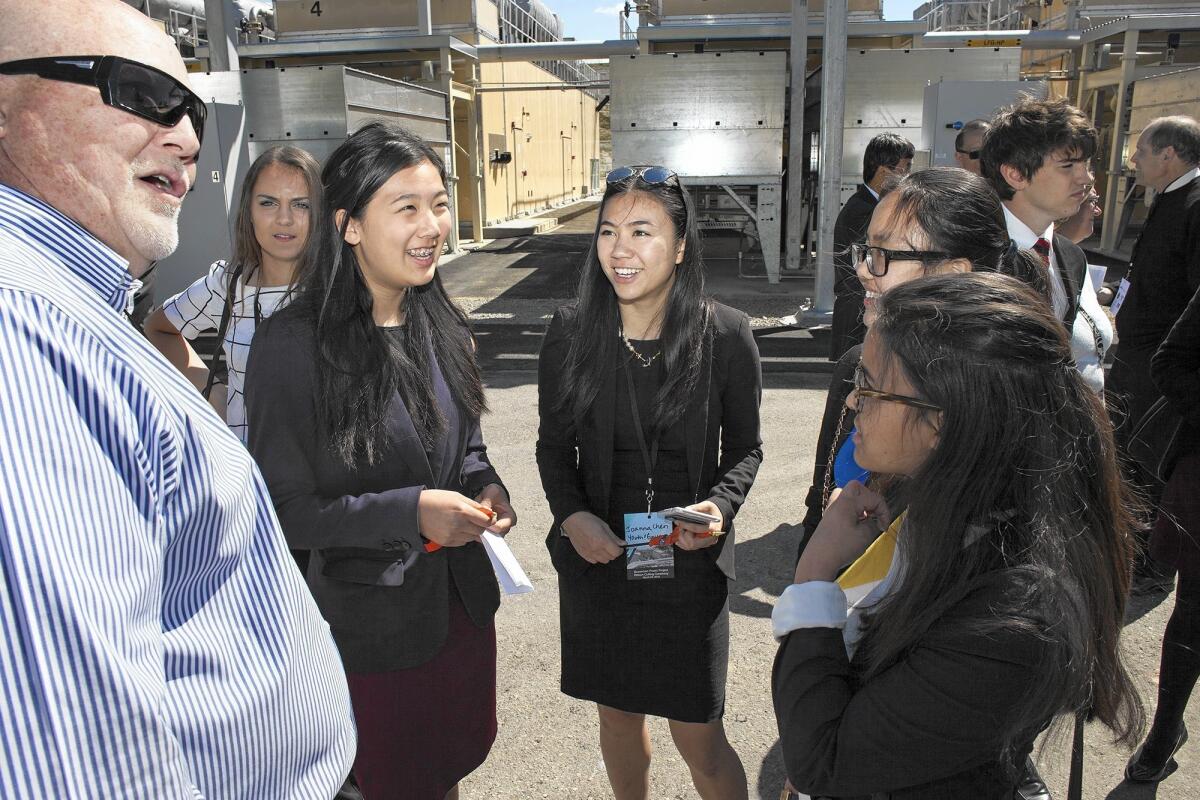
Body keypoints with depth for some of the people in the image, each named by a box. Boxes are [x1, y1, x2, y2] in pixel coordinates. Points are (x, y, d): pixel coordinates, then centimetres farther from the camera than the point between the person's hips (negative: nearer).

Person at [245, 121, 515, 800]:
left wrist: (486, 486, -9)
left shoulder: (441, 324, -2)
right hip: (370, 621, -5)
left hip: (464, 598, 6)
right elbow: (283, 509, -17)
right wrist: (411, 512, -27)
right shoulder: (293, 348, -21)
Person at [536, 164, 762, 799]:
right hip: (597, 558, 2)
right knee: (618, 716, 21)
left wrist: (720, 505, -18)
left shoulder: (725, 335, -11)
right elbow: (553, 447, 2)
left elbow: (744, 448, 1)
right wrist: (571, 515, -14)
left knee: (698, 739, 7)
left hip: (689, 563, -2)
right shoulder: (569, 332, -8)